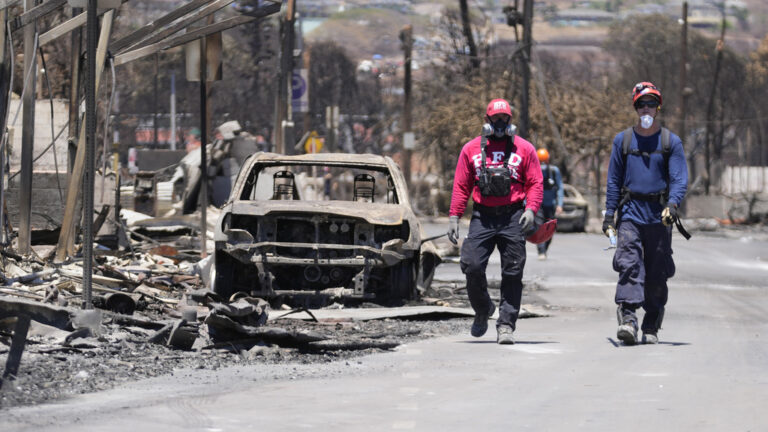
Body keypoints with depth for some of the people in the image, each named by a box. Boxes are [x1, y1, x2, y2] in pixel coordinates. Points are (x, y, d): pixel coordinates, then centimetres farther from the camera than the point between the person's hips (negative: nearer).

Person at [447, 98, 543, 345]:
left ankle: (506, 325, 1)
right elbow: (461, 186, 12)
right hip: (482, 217, 1)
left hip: (513, 217, -1)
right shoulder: (471, 149, 11)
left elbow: (535, 183, 5)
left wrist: (530, 209, -11)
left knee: (512, 274, -3)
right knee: (472, 266, -10)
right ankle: (482, 310, 16)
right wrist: (454, 217, 4)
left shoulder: (524, 149, 7)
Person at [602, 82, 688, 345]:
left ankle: (651, 327, 12)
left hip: (659, 216, 0)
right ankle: (627, 320, -27)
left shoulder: (671, 142, 6)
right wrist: (609, 214, 5)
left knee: (656, 274, 3)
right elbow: (614, 180, 13)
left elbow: (679, 178, -1)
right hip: (630, 212, 0)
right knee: (629, 265, -17)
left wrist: (672, 204, -20)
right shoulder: (622, 141, 10)